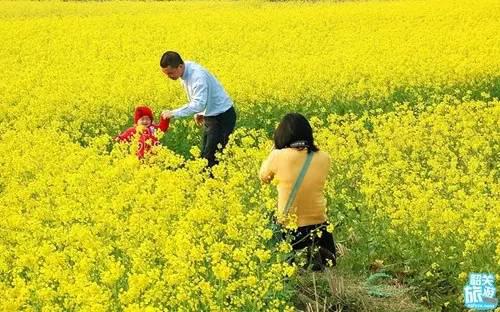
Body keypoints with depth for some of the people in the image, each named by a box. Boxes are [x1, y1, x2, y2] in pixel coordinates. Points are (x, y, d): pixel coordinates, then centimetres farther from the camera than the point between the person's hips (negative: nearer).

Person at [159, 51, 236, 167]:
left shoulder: (197, 75, -30)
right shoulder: (185, 72, -2)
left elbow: (199, 104, -38)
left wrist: (173, 113, -37)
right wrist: (197, 113, 5)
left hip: (223, 116, -9)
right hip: (209, 116, 9)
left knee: (211, 157, -10)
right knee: (204, 154, 11)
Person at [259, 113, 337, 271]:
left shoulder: (279, 156, -16)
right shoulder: (324, 158, -5)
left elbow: (263, 177, 5)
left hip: (289, 228, -3)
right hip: (319, 226, 3)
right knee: (329, 261, 31)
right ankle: (316, 252, -2)